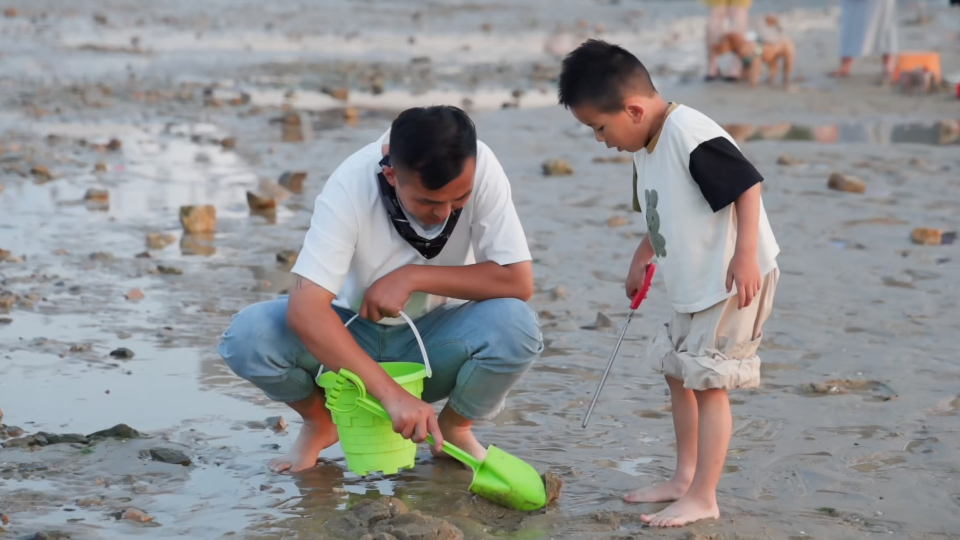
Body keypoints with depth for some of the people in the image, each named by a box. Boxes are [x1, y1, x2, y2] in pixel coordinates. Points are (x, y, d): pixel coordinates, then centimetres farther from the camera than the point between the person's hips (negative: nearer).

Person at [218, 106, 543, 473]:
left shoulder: (481, 168, -24)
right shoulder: (351, 186, -29)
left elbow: (518, 281, -23)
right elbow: (304, 310, -36)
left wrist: (413, 277, -28)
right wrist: (392, 393, -45)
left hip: (434, 340, 1)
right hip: (352, 337, -1)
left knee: (516, 326, -31)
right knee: (246, 335, -28)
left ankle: (455, 427, 1)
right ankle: (319, 422, 5)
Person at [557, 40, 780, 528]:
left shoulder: (690, 135, -24)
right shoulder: (645, 147, 7)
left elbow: (747, 185, -25)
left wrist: (746, 256, -29)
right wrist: (643, 256, 22)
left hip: (734, 282, -10)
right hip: (694, 286, 10)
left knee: (706, 382, -7)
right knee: (677, 373, 18)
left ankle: (702, 497, 1)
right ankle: (684, 478, 31)